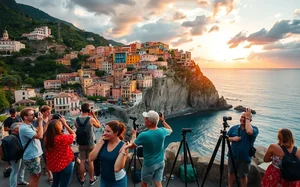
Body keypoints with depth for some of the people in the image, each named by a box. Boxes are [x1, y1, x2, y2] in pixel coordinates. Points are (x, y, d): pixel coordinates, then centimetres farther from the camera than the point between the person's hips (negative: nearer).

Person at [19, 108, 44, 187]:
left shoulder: (29, 125, 6)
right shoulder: (24, 128, -25)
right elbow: (40, 136, -31)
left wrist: (40, 122, 0)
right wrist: (40, 121, -25)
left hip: (35, 155, 10)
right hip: (31, 157, -10)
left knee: (37, 175, 22)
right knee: (35, 177, 4)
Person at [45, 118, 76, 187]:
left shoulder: (47, 138, -12)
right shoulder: (63, 138, -28)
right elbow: (73, 134, -9)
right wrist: (65, 124, -7)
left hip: (53, 165, 6)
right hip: (65, 165, -6)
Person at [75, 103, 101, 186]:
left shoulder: (76, 119, -6)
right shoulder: (91, 119, -17)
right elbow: (99, 125, 1)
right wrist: (94, 115, 1)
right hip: (90, 143, -3)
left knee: (82, 162, 11)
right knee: (90, 161, 9)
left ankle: (82, 180, 22)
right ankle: (91, 179, 22)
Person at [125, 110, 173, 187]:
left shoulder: (144, 135, -28)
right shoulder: (162, 131, -13)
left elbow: (131, 146, -11)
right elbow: (170, 130, 13)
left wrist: (134, 134, 4)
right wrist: (163, 121, 17)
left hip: (149, 165, -4)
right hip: (160, 163, 4)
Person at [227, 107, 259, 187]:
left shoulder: (254, 129, -12)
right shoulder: (234, 128, -1)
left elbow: (249, 132, -36)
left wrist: (247, 118, -26)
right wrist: (233, 139, -18)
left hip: (245, 158, -3)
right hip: (232, 156, 4)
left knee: (243, 176, 14)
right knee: (231, 173, 20)